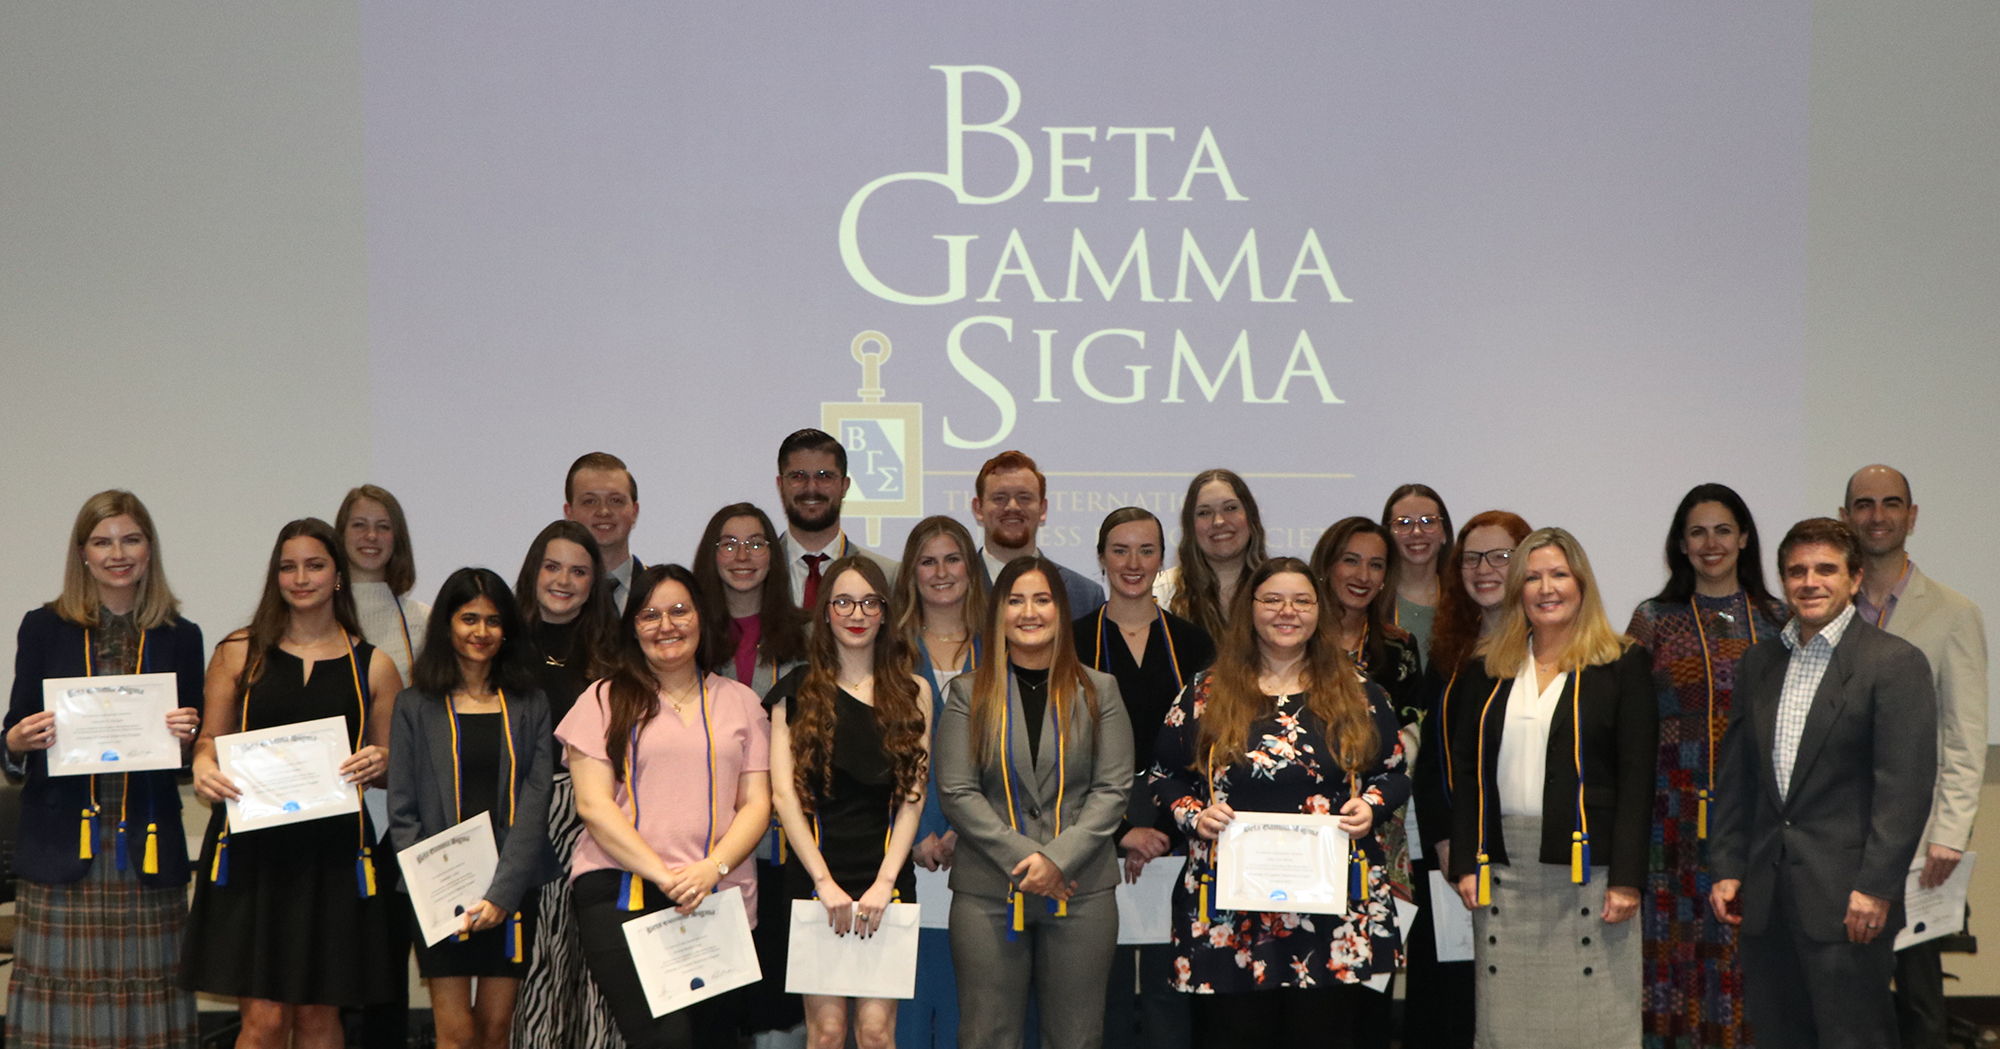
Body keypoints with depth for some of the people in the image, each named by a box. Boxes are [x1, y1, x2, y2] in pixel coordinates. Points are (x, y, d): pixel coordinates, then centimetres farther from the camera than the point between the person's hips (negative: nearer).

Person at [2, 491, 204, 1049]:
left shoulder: (179, 637, 9)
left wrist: (186, 736, -10)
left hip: (147, 843, 1)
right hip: (60, 844, -1)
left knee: (147, 996, -1)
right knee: (64, 995, -3)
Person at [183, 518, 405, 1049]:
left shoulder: (374, 666, 8)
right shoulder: (239, 653, 7)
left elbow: (392, 766, 12)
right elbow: (210, 740, 11)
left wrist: (379, 765, -10)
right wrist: (203, 769, -11)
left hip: (335, 853, 1)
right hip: (254, 849, -1)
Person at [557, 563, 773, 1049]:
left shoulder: (740, 701, 15)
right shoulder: (607, 699, 7)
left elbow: (756, 804, 9)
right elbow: (592, 803, -1)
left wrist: (711, 869, -10)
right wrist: (663, 875, -12)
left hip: (718, 896, 3)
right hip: (620, 893, -3)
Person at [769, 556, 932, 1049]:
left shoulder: (912, 693, 10)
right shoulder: (798, 690, 6)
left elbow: (913, 795, 3)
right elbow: (784, 793, -1)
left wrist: (884, 881, -8)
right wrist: (825, 881, -10)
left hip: (886, 873, 1)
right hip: (815, 871, -1)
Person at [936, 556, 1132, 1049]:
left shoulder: (1098, 692, 8)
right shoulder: (969, 694, 6)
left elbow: (1112, 788, 1)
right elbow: (957, 792, -2)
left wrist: (1059, 858, -12)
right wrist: (1022, 858, -12)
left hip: (1082, 890, 1)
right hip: (988, 891, 0)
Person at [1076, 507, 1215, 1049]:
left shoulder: (1192, 643, 7)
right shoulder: (1074, 641, 2)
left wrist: (1165, 834, -7)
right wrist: (1121, 832, -9)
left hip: (1176, 827, 1)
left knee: (1169, 982, 0)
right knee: (1104, 982, 0)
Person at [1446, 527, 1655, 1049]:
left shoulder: (1622, 664, 1)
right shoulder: (1487, 669, 12)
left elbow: (1636, 778, -4)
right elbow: (1465, 771, 11)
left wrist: (1626, 878, -11)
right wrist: (1465, 863, 1)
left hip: (1588, 868, -3)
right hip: (1503, 873, 3)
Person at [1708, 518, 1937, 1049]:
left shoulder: (1895, 662, -7)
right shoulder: (1759, 662, 13)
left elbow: (1905, 786, -12)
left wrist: (1876, 887, -17)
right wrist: (1726, 868, 9)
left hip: (1845, 898, -6)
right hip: (1766, 895, 6)